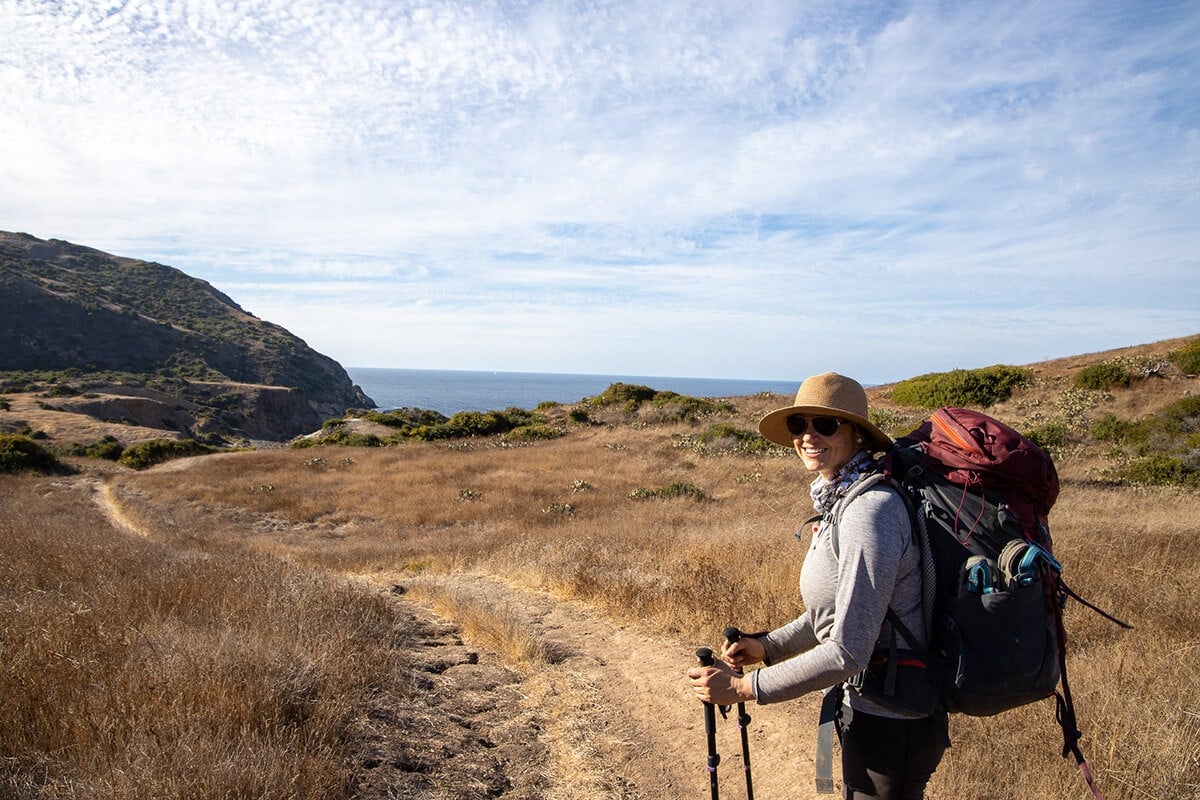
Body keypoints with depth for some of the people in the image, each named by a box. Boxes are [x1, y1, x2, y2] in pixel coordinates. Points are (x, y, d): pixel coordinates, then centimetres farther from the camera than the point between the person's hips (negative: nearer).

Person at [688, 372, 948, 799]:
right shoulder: (838, 499, 3)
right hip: (864, 705, 9)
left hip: (891, 721, -9)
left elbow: (849, 651, -27)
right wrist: (767, 645, 4)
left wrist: (743, 687, -22)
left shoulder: (869, 510, -26)